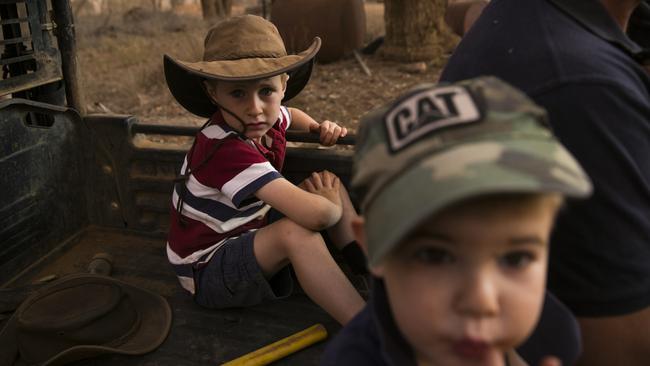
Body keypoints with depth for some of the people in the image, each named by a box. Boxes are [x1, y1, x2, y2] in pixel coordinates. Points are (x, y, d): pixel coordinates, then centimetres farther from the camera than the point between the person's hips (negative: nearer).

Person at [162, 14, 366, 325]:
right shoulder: (227, 150, -35)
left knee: (327, 181, 3)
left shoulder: (264, 119, -7)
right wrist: (335, 208, -20)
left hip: (246, 238, 9)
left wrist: (320, 129, 1)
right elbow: (314, 214, -43)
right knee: (296, 232, -37)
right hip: (206, 269, -9)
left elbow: (290, 115, 22)